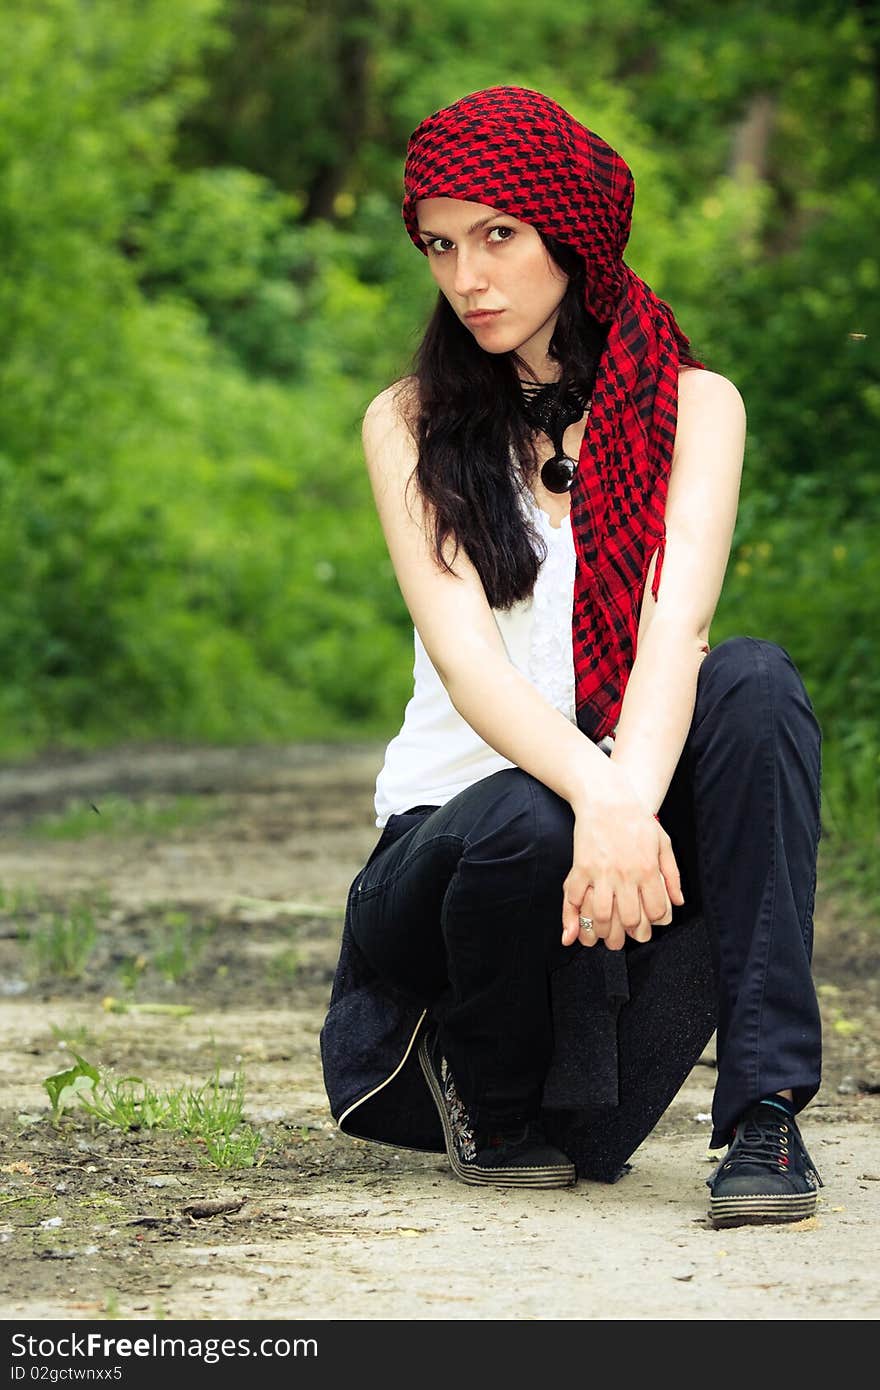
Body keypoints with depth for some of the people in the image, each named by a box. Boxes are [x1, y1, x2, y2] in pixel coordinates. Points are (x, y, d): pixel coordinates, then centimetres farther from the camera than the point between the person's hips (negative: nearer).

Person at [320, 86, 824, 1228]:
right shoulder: (410, 425, 2)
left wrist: (631, 803, -35)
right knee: (526, 831, -37)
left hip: (639, 811, 1)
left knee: (756, 683, -29)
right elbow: (465, 656, -14)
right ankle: (485, 1092, -3)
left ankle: (765, 1112, -31)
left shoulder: (693, 404, 3)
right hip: (453, 821, -1)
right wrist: (599, 800, -34)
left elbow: (675, 632, -14)